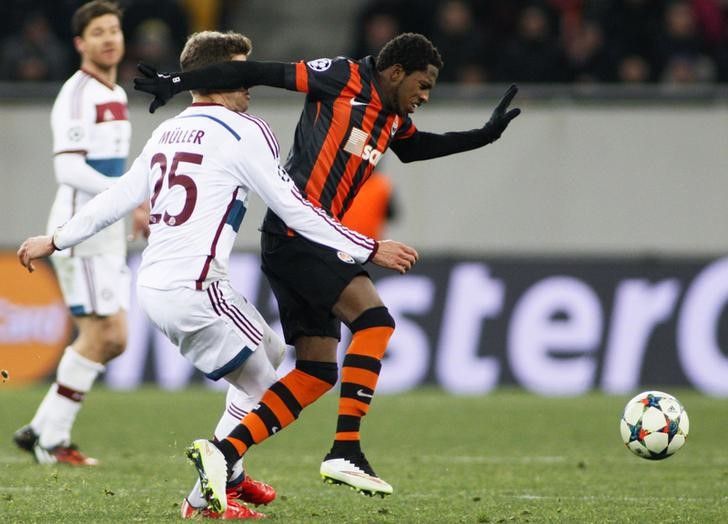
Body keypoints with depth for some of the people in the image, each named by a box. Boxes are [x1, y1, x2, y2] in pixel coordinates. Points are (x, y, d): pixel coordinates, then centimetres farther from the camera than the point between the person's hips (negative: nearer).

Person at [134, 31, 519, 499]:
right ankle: (345, 451, -25)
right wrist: (179, 83, -9)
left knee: (319, 372, 5)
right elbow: (259, 73, -8)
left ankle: (223, 453, 6)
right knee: (374, 317, -22)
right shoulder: (344, 79, -8)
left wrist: (486, 135, 34)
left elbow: (416, 148, 41)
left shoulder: (395, 119, 17)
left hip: (313, 241, 10)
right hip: (295, 230, -10)